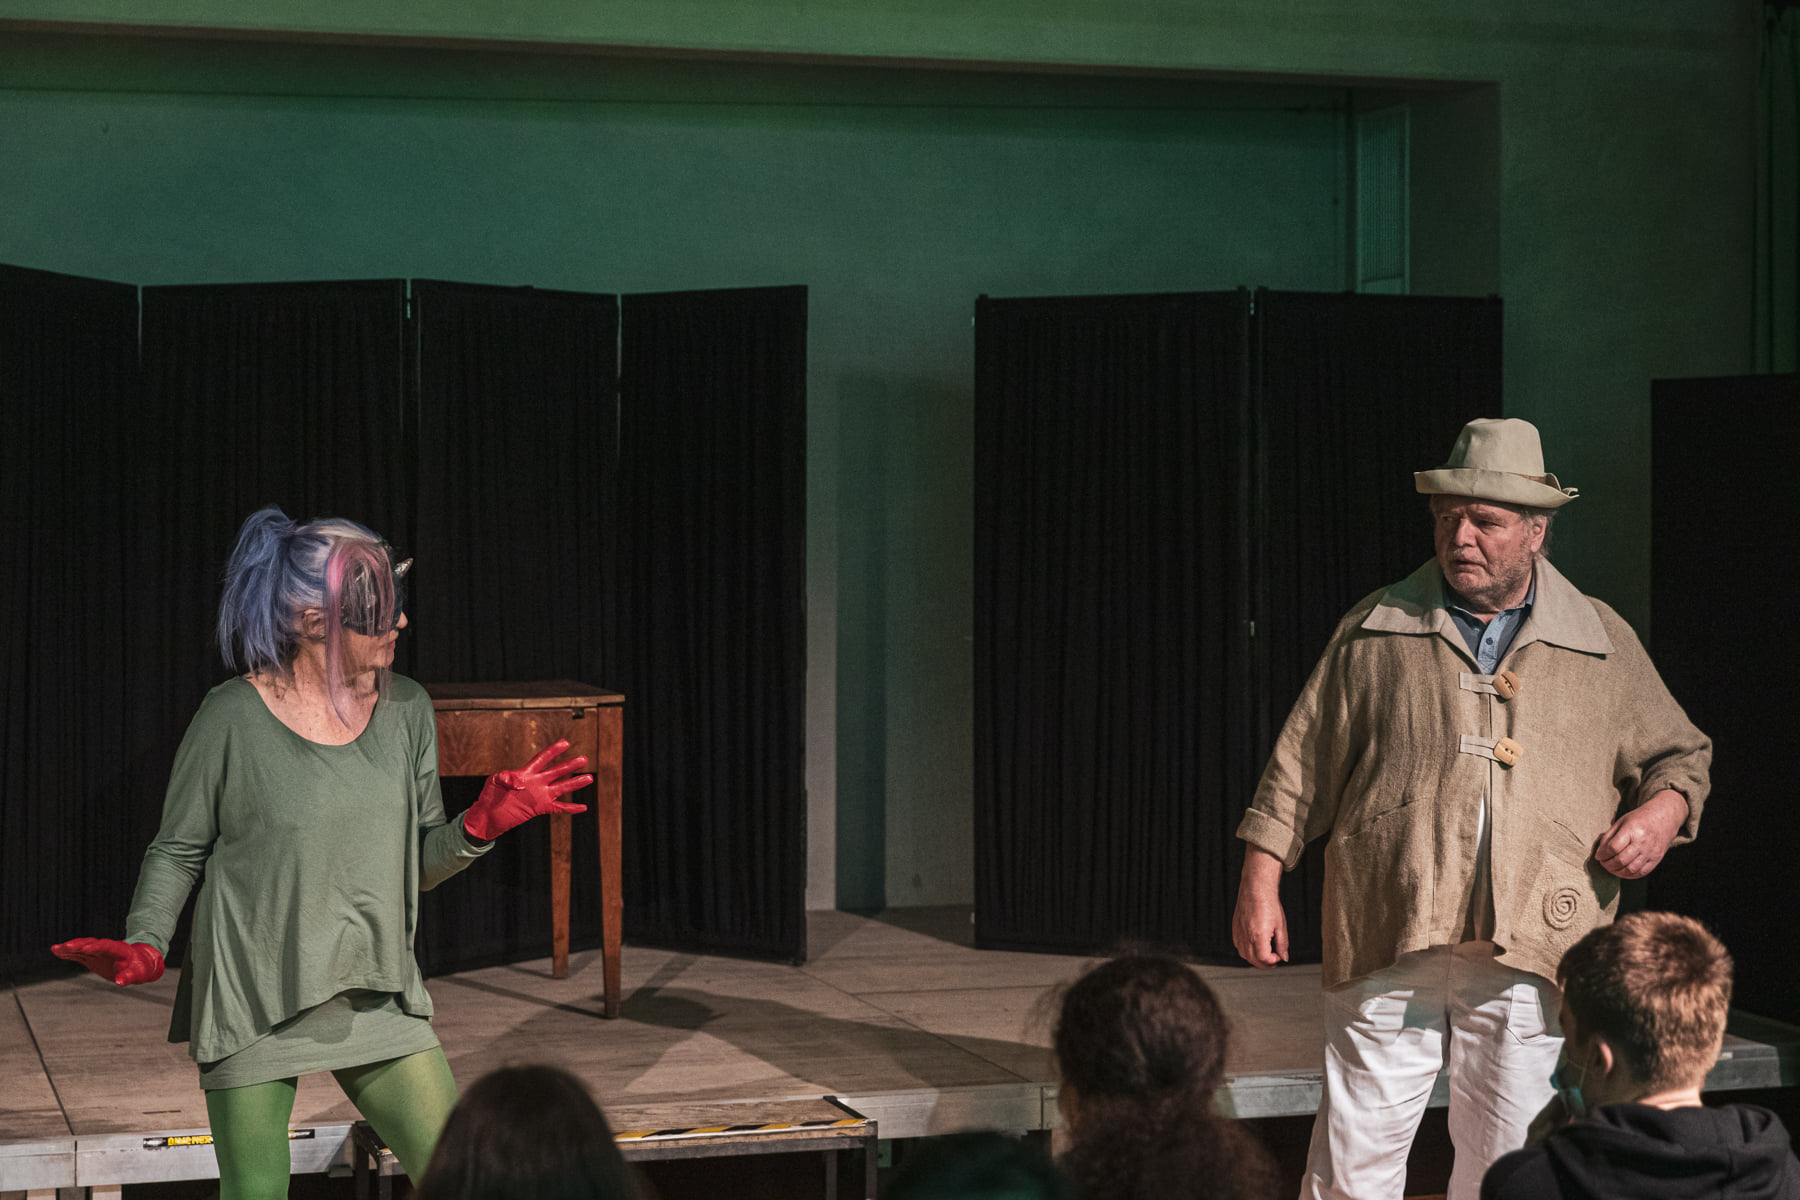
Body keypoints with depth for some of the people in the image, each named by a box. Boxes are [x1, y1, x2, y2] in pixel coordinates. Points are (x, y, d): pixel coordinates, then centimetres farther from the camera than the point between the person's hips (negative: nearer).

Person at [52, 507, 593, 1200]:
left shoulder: (406, 711, 3)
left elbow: (419, 863, 10)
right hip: (252, 1004, -4)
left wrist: (481, 826, -9)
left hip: (377, 1000, 4)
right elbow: (178, 850, -1)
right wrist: (145, 944, -16)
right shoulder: (233, 719, -11)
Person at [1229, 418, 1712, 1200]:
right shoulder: (1374, 631, 7)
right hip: (1387, 939, -1)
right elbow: (1301, 761, 10)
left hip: (1525, 956, 1)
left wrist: (1663, 809, -2)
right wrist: (1260, 881, 5)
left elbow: (1679, 754, 20)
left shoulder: (1605, 645, 10)